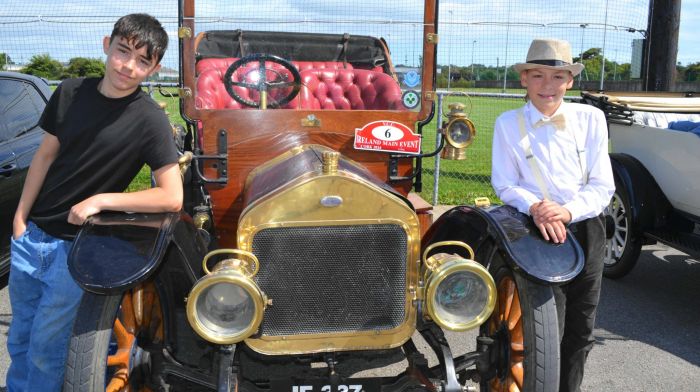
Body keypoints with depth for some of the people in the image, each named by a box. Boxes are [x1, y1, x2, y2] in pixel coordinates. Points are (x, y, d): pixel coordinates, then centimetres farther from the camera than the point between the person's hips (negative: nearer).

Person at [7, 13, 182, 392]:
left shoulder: (150, 120, -17)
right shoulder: (70, 91, -2)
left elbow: (172, 197, -21)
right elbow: (46, 154, 7)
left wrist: (101, 199, -21)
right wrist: (20, 216, 3)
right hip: (31, 234, 5)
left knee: (46, 350, 8)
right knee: (19, 339, 21)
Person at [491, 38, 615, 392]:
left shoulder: (590, 118, -1)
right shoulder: (508, 123, -4)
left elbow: (602, 186, -3)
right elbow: (505, 185, -4)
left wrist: (568, 210, -20)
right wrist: (535, 207, -23)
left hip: (587, 231, 3)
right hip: (539, 233, -3)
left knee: (581, 331, 15)